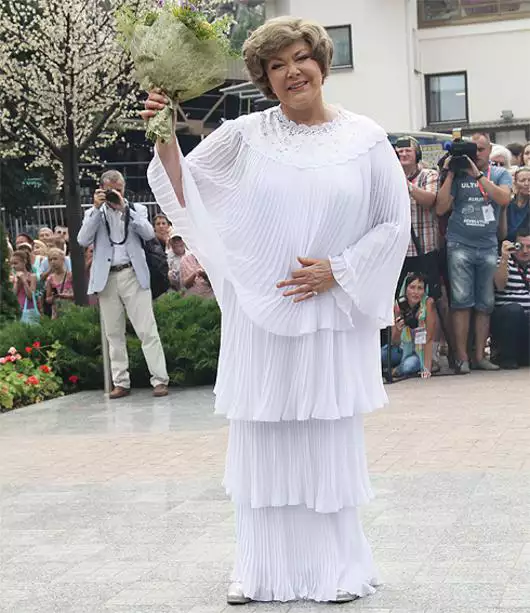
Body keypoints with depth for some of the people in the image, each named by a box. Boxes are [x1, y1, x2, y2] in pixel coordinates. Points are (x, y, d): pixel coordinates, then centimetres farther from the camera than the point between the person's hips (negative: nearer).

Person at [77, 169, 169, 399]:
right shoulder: (94, 213, 14)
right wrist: (96, 208, -6)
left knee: (147, 330, -6)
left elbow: (149, 234, -5)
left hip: (133, 275, -2)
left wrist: (124, 209, -9)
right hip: (107, 278, 2)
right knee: (114, 334, 4)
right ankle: (121, 383, 8)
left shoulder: (136, 209, 12)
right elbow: (83, 240, -2)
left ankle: (160, 380, -8)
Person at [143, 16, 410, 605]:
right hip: (260, 314, 1)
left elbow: (394, 223, 2)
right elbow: (185, 188, 5)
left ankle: (336, 565, 19)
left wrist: (337, 270, -8)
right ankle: (263, 568, 17)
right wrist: (164, 136, -10)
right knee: (261, 436, 6)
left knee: (329, 437, 5)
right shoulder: (246, 135, 2)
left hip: (332, 313, -1)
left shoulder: (365, 138, 1)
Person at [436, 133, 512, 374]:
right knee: (462, 302, -7)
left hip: (488, 246, 2)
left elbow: (504, 198, -12)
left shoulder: (500, 174, 9)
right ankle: (461, 357, -5)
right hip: (460, 245, -2)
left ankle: (480, 355, 10)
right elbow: (441, 208, -2)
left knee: (485, 304, 4)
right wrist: (449, 175, -6)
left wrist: (478, 175, -15)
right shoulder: (458, 174, 5)